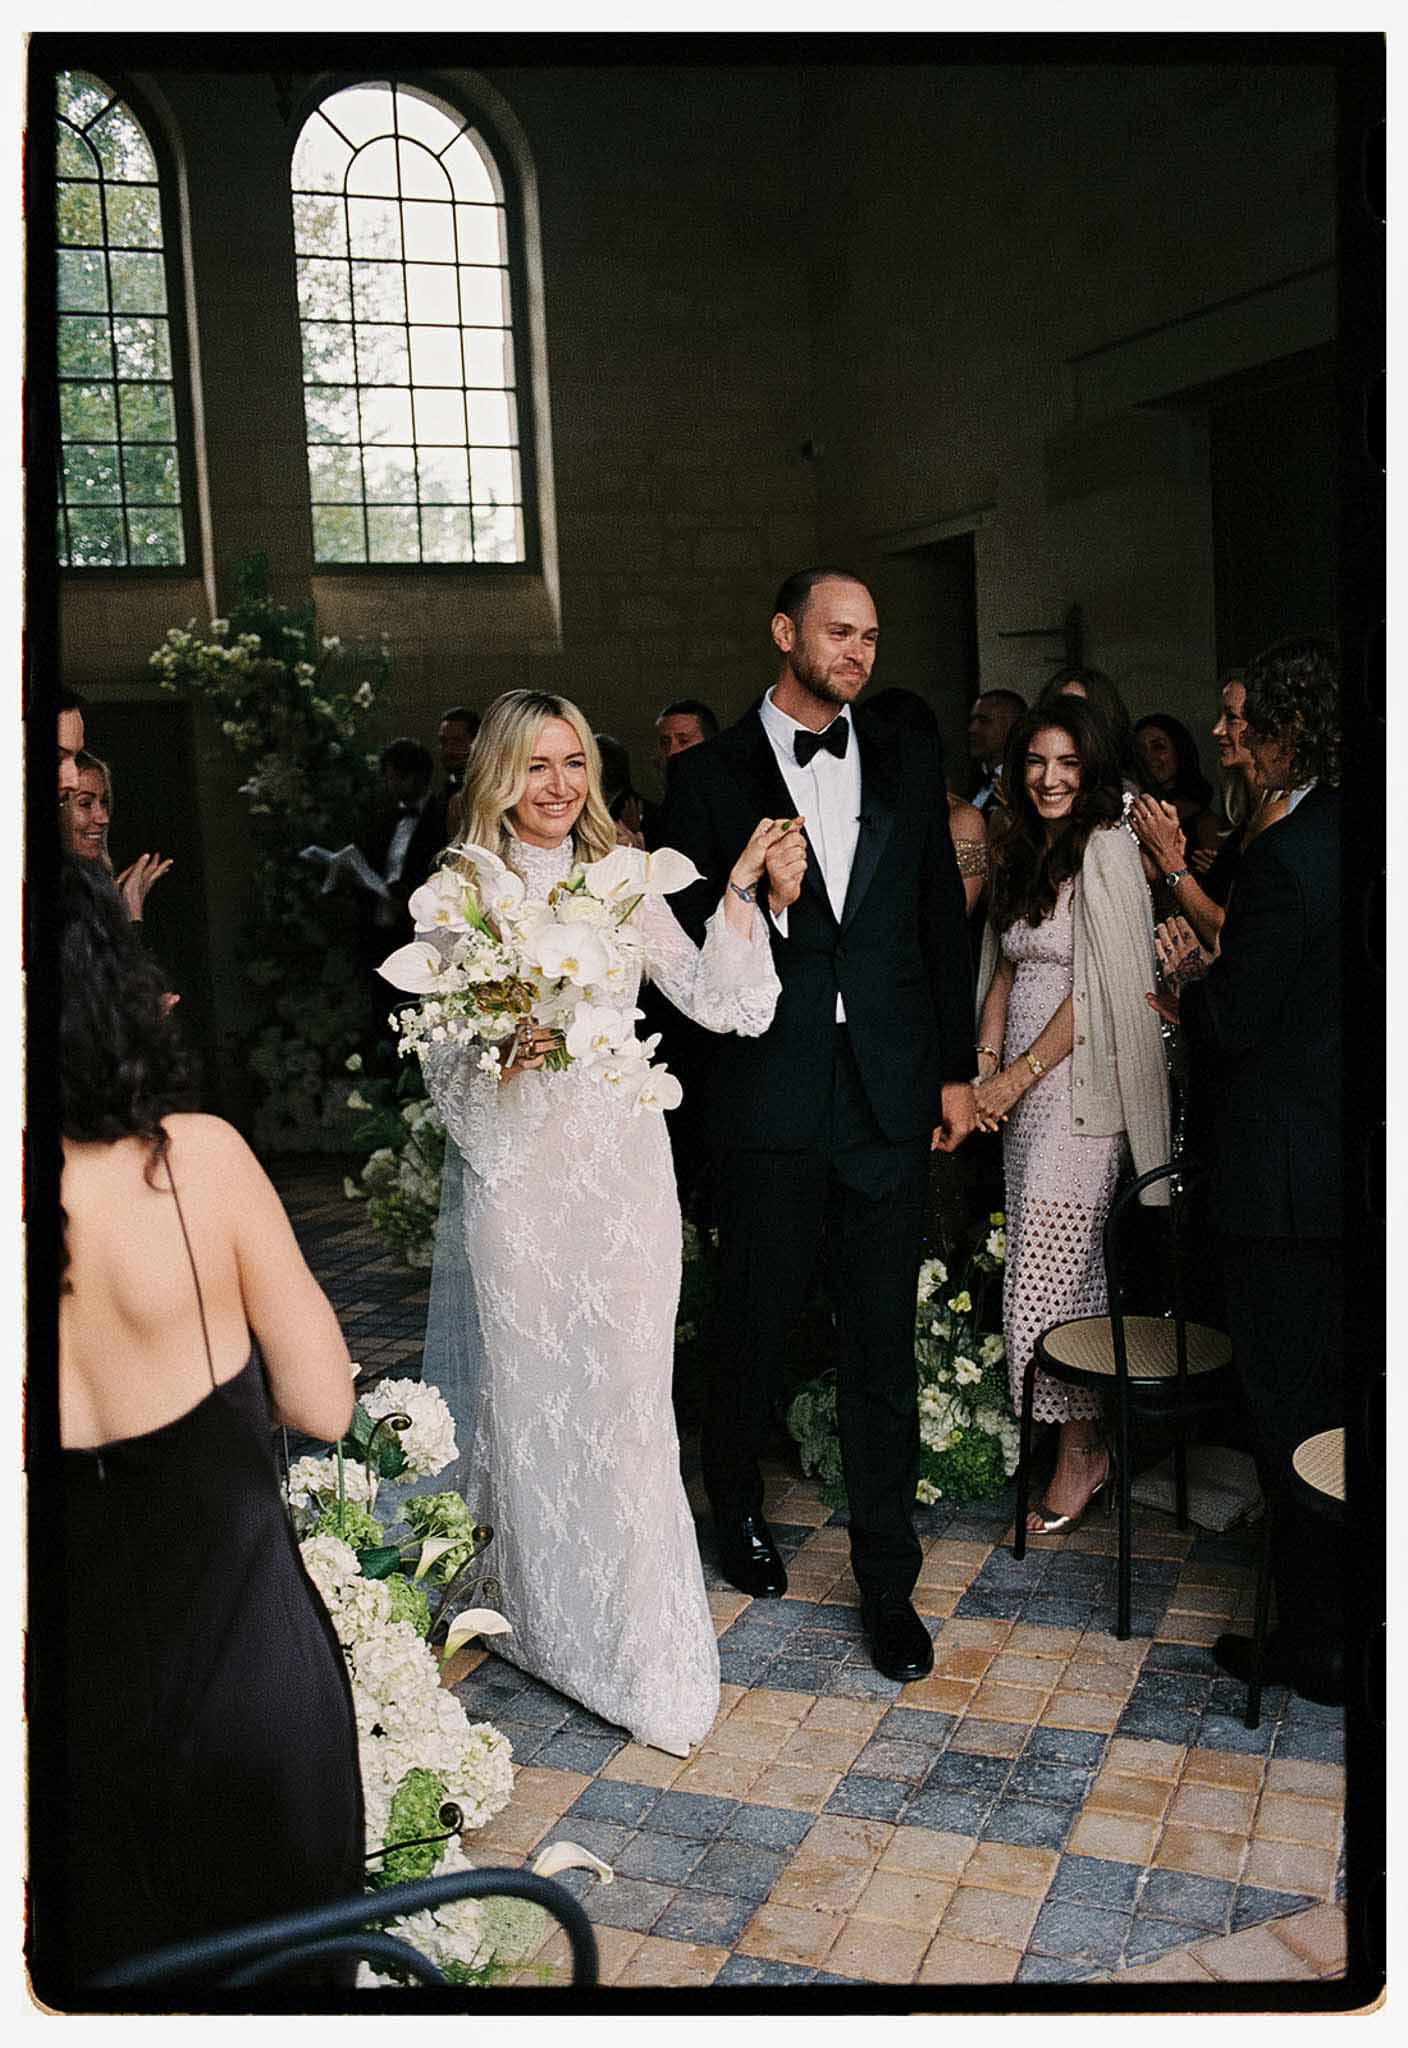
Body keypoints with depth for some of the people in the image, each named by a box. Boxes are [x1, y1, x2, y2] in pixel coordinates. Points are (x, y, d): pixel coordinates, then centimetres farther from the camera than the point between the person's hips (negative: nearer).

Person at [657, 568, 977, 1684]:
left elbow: (944, 919, 10)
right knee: (757, 1319, 14)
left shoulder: (908, 762, 8)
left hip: (890, 1091, 2)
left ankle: (888, 1580, 20)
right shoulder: (710, 774, 0)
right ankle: (738, 1501, 41)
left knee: (883, 1340, 7)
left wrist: (956, 1069, 7)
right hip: (769, 1091, -2)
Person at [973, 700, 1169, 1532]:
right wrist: (986, 1068, 3)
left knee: (1048, 1273, -6)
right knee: (1066, 1266, 12)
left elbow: (1101, 987, -15)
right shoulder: (1022, 854, 15)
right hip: (1024, 1088, 8)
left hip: (1079, 1085, -8)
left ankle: (1081, 1452, 8)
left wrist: (1020, 1073, -12)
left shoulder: (1107, 850, -10)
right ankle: (1086, 1439, 22)